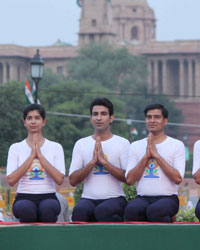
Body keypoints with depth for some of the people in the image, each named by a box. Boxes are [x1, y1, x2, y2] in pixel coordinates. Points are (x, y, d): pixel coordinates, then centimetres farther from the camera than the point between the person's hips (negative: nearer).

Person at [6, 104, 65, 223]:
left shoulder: (55, 147, 9)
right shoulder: (16, 148, 9)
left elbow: (60, 179, -7)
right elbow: (11, 180, -6)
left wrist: (40, 155, -9)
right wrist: (31, 156, -8)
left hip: (48, 196, 0)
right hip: (24, 198, 0)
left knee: (49, 208, -36)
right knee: (26, 209, -36)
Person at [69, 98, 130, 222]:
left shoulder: (123, 143, 7)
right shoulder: (81, 144, 13)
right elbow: (73, 180, 3)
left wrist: (104, 161, -12)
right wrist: (93, 161, -10)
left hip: (114, 198, -2)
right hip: (88, 199, 2)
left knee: (103, 211, -38)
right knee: (79, 211, -35)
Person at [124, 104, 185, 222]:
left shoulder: (177, 145, 7)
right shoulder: (136, 146, 15)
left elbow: (178, 179, -8)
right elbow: (130, 180, 3)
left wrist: (156, 155, -8)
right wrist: (146, 156, -5)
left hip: (168, 198, -2)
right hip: (142, 198, 2)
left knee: (154, 211, -37)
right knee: (131, 210, -35)